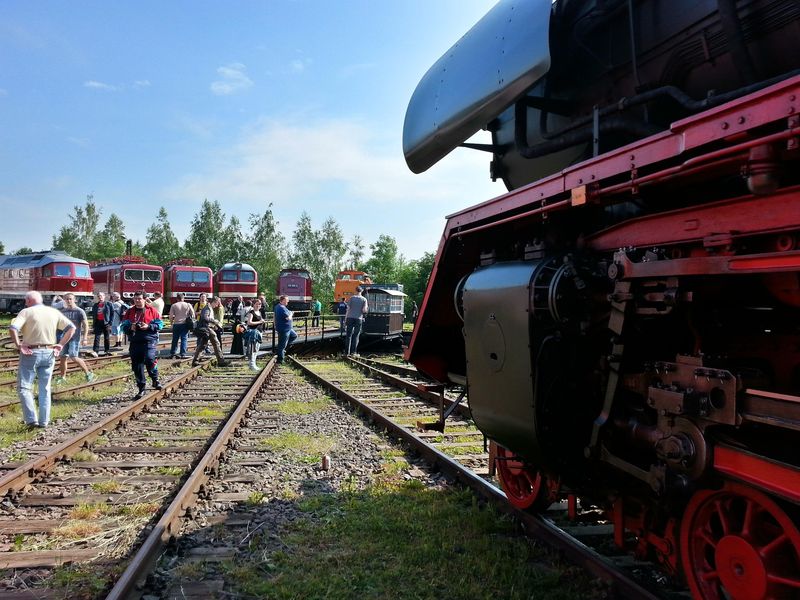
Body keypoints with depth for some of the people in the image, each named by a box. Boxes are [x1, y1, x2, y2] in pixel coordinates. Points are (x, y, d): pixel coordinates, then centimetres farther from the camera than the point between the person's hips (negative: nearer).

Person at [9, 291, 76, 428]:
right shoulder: (54, 312, 7)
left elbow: (12, 328, -21)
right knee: (45, 389, 12)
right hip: (49, 353, 4)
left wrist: (18, 345, -12)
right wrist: (61, 344, 4)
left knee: (24, 387, 7)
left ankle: (31, 419, -2)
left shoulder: (26, 312, -5)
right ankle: (44, 421, 13)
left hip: (30, 353, -4)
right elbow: (71, 328, 4)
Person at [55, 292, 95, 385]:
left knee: (74, 357, -13)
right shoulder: (63, 311, 11)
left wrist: (85, 338, -17)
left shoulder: (79, 311, -5)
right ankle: (62, 377, 18)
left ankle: (88, 373, 0)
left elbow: (85, 325, -8)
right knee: (62, 357, 6)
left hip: (75, 337, -6)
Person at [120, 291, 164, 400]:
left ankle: (155, 380, 2)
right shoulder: (130, 311, 13)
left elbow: (160, 324, 2)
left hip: (149, 340, -4)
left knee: (149, 359, -24)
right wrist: (130, 328, -7)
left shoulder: (152, 310, 4)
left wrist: (148, 326, -13)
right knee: (137, 366, 5)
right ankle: (141, 389, 16)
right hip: (135, 341, 4)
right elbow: (123, 326, 14)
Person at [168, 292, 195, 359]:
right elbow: (193, 315, 4)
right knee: (184, 339, 0)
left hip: (176, 324, 1)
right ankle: (183, 354, -5)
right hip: (185, 324, -1)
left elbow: (171, 316, 0)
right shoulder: (188, 305, 2)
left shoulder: (174, 305, 0)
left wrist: (171, 322, 18)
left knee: (175, 339, 10)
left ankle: (172, 353, 15)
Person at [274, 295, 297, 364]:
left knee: (294, 336, 22)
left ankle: (282, 348, 20)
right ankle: (280, 359, 8)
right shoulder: (282, 308, -22)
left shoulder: (278, 306, 11)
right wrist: (291, 314, -4)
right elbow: (288, 318, -23)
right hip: (284, 329, -10)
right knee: (282, 344, -1)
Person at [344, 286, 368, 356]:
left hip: (350, 318, 1)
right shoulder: (364, 299, 3)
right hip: (358, 318, -1)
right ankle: (353, 352, 2)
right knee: (356, 336, 5)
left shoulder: (351, 298, 4)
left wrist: (345, 319, 3)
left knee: (348, 335, 5)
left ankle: (347, 352, 3)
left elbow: (348, 308, 0)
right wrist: (367, 308, 17)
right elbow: (364, 310, -5)